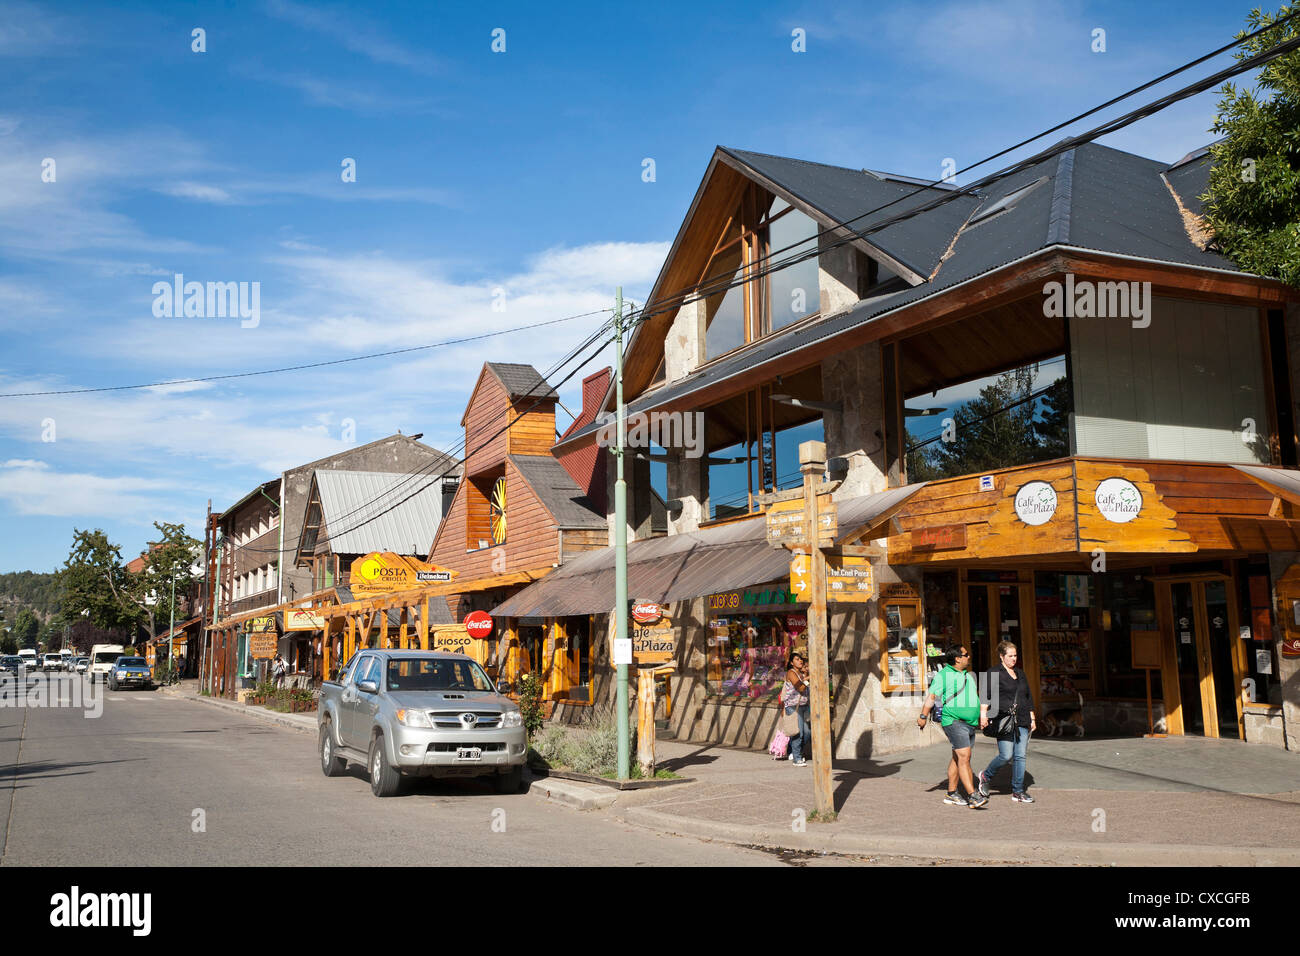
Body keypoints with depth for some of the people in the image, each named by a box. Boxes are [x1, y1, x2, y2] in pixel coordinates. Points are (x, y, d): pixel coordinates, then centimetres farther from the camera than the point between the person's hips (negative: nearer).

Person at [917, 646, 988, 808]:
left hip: (970, 722, 8)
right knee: (964, 757, -15)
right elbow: (931, 697, -11)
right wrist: (923, 716, -20)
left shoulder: (968, 675, 18)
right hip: (953, 721, -8)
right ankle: (973, 796, -18)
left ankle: (951, 793, 19)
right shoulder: (943, 675, -6)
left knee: (958, 758, 12)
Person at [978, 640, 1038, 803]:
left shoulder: (1020, 674, 18)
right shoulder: (994, 673, -2)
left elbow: (1028, 697, 24)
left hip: (1022, 721, 6)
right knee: (1006, 755, -11)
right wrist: (983, 713, -25)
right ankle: (985, 775, 14)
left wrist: (1032, 718, 20)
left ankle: (1018, 791, 10)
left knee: (1020, 756, 3)